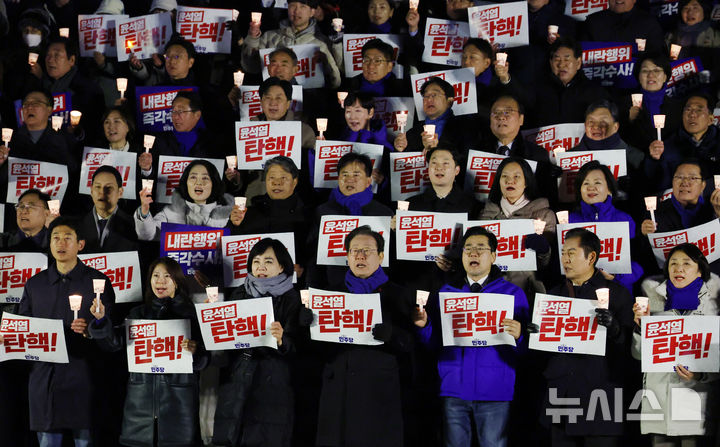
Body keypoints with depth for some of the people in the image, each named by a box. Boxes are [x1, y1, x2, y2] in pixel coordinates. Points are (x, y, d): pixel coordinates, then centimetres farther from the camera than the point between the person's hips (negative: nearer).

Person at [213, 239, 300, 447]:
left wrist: (280, 340, -28)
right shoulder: (240, 294, 12)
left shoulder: (291, 299, -1)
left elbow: (293, 348, -7)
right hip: (236, 380, 4)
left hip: (271, 382, -4)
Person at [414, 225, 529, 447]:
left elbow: (526, 349, 0)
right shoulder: (446, 292, 13)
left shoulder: (512, 293, 5)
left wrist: (518, 336, -22)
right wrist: (423, 325, -8)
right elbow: (435, 342, 12)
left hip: (494, 391, -2)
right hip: (454, 389, 2)